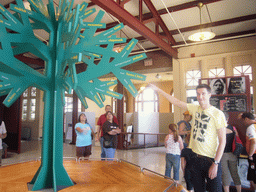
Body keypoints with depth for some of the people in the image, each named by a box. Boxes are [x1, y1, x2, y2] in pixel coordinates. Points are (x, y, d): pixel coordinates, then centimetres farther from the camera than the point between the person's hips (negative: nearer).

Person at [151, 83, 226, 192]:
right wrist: (158, 90, 11)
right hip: (195, 157, 5)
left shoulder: (218, 114, -12)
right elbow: (176, 102, 9)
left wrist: (215, 164, -15)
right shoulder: (194, 109, 3)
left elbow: (222, 141, -12)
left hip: (210, 160, -4)